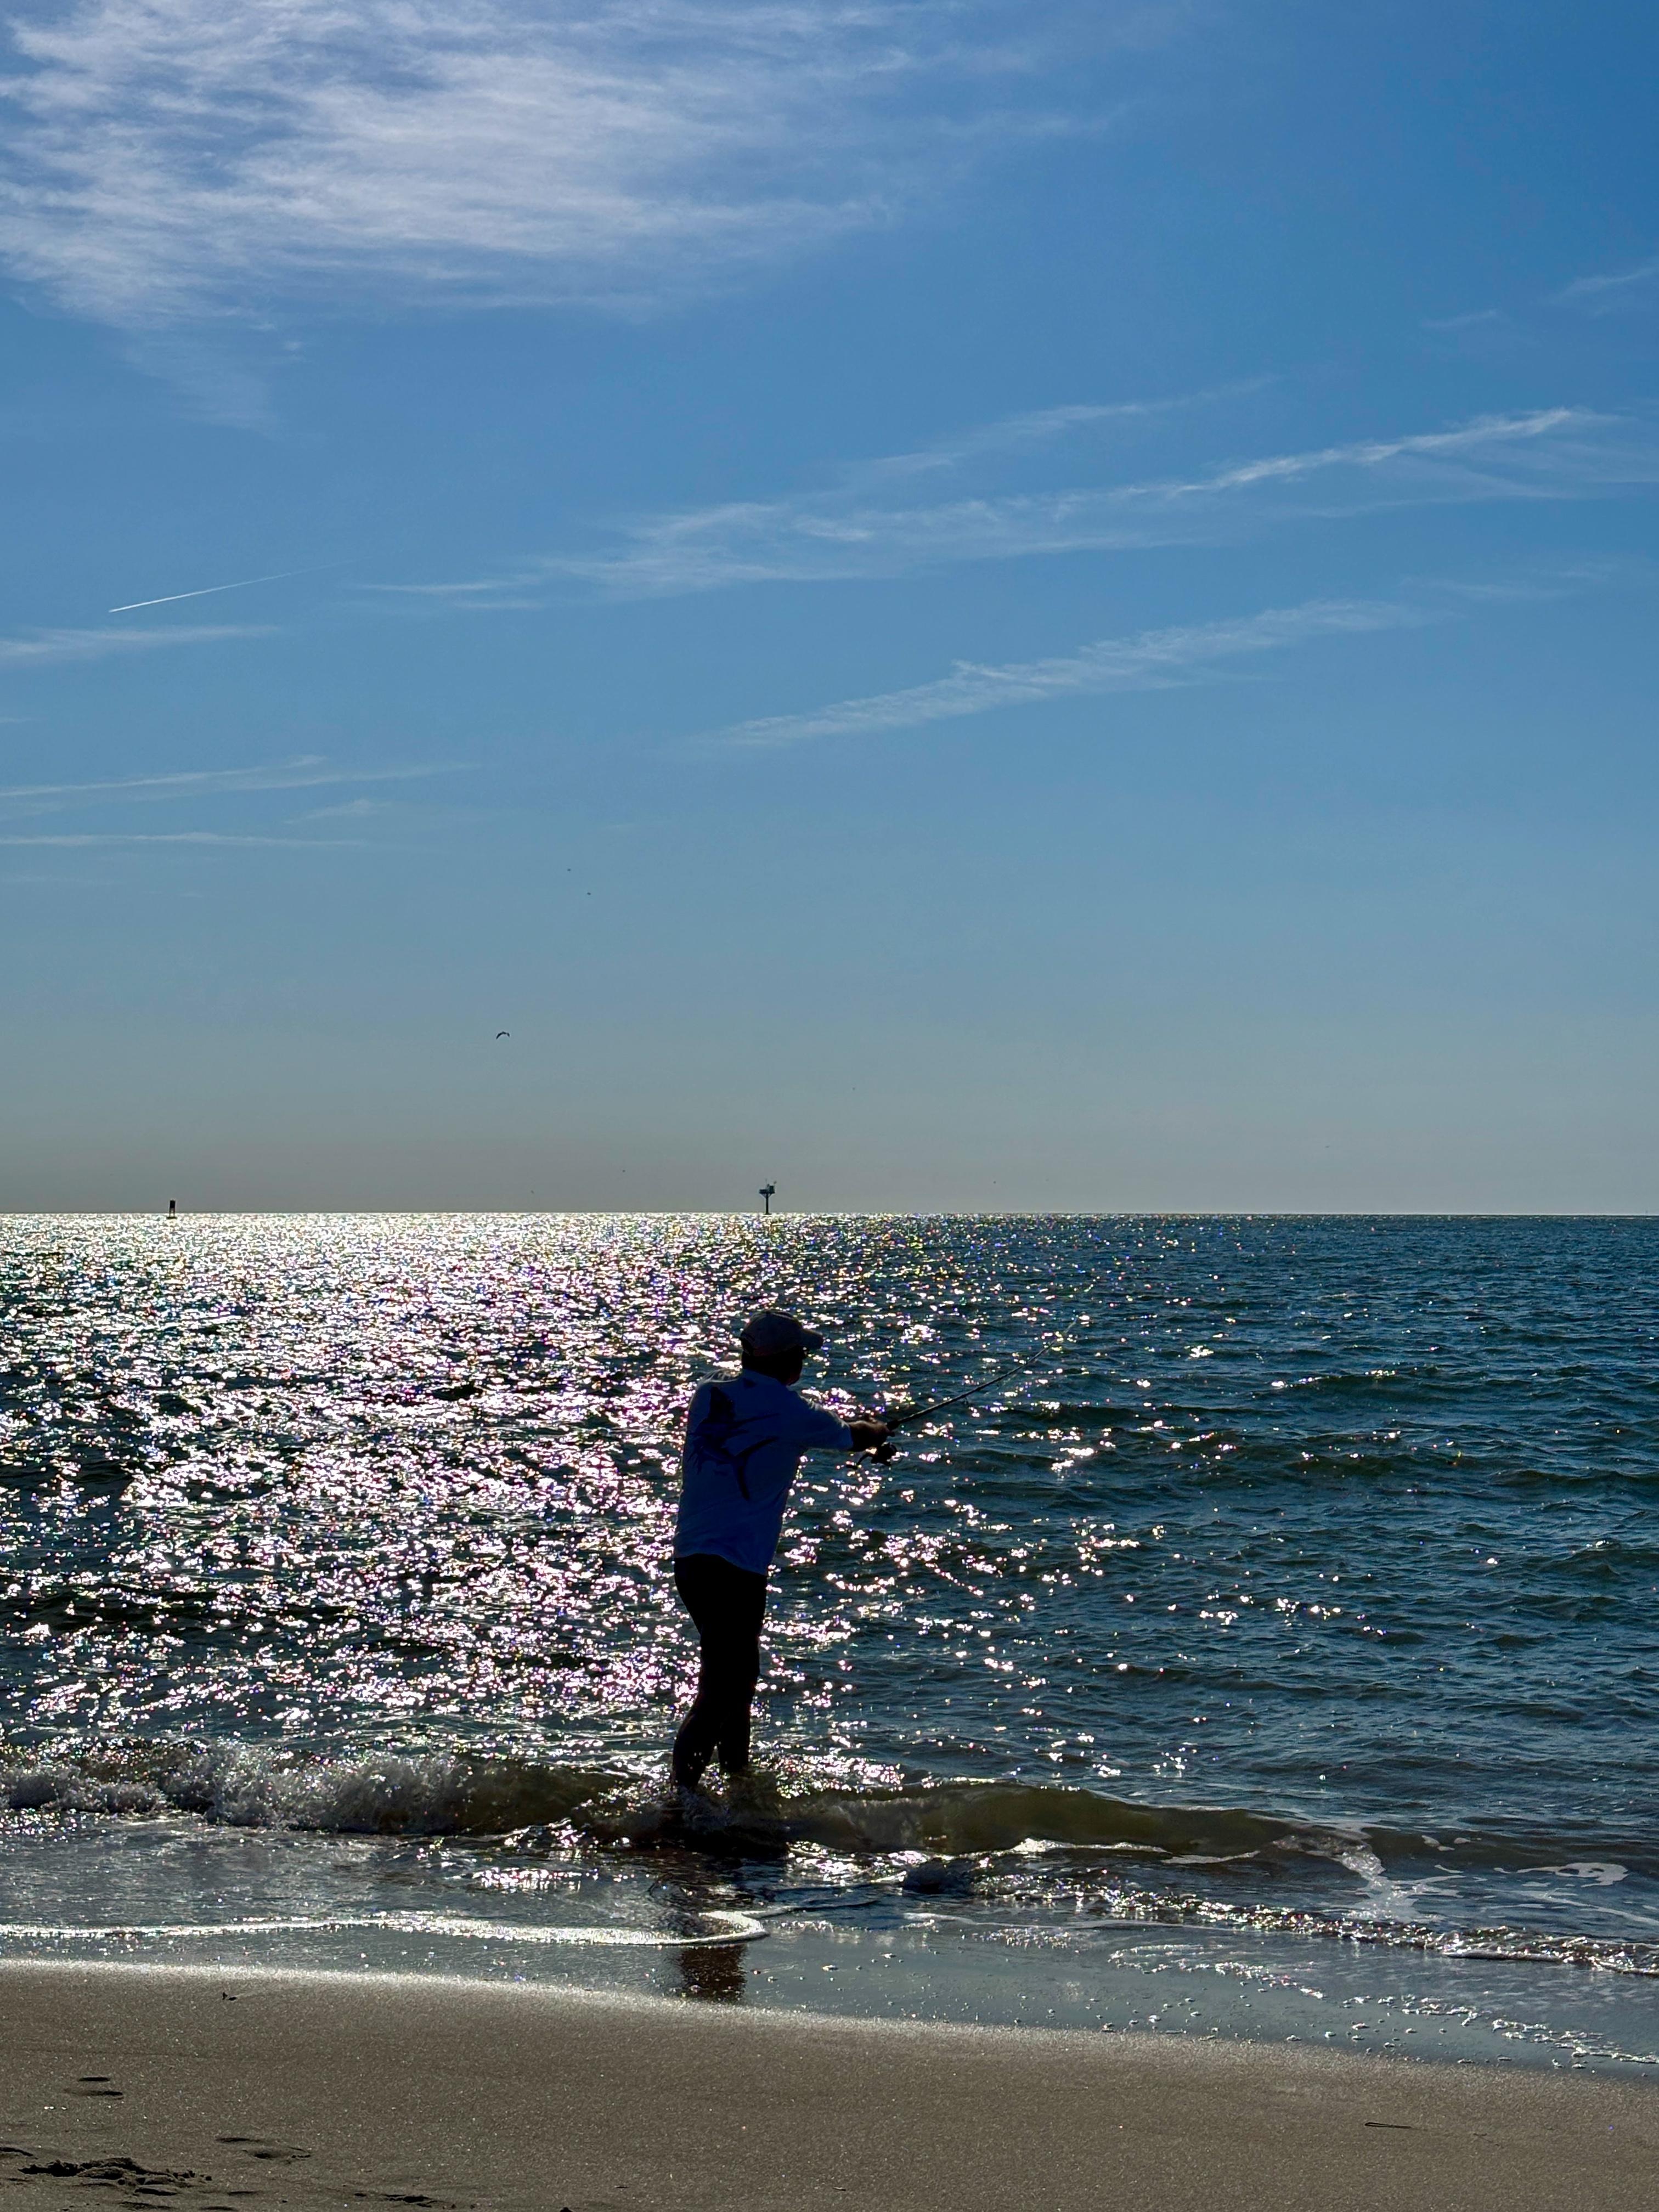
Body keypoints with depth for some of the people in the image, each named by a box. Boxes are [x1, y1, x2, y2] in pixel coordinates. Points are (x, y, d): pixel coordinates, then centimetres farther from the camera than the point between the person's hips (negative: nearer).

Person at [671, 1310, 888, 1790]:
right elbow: (850, 1437, 13)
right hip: (737, 1566, -8)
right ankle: (680, 1789, -13)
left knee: (737, 1671, 22)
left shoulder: (709, 1397, 9)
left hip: (688, 1558, 8)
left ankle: (736, 1772, 34)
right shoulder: (790, 1413, -6)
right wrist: (877, 1431, 37)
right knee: (722, 1689, -6)